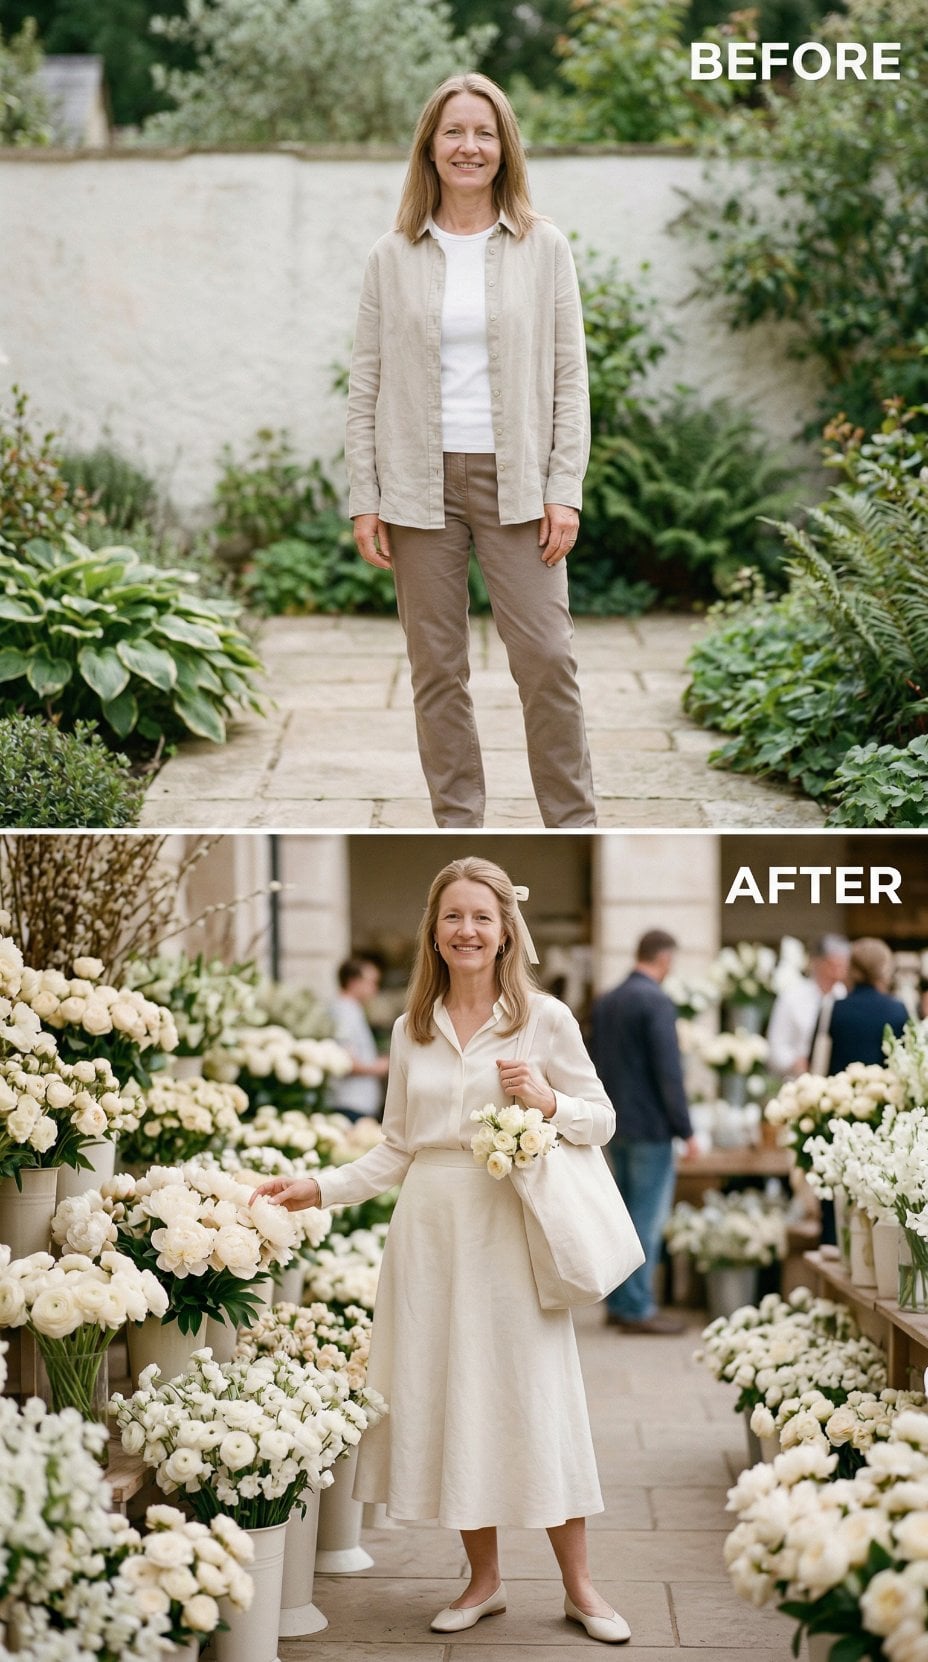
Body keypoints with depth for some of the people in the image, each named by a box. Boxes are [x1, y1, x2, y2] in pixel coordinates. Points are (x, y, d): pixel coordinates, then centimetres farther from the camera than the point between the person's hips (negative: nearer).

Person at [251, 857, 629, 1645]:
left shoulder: (544, 1018, 1)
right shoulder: (412, 1029, 10)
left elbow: (601, 1120, 4)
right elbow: (397, 1148, 12)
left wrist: (546, 1101, -14)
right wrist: (322, 1188, 2)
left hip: (510, 1226, -3)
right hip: (430, 1227, 4)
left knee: (536, 1397, -2)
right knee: (445, 1398, 5)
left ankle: (580, 1586, 9)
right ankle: (483, 1579, 18)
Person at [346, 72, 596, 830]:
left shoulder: (543, 248, 4)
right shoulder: (394, 256, 5)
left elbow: (570, 375, 3)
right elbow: (366, 382, 5)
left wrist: (565, 490, -5)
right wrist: (363, 500, -1)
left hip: (515, 481, -1)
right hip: (419, 484, 1)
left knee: (546, 656, -5)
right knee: (437, 666, 5)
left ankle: (574, 825, 7)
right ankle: (458, 828, 15)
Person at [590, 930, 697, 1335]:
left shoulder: (605, 1002, 10)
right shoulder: (656, 1002, -15)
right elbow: (669, 1071, -17)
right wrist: (685, 1129, -12)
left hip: (616, 1125, 8)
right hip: (650, 1126, -8)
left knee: (624, 1213, 14)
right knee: (648, 1218, -3)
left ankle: (618, 1303, 18)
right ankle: (638, 1309, -1)